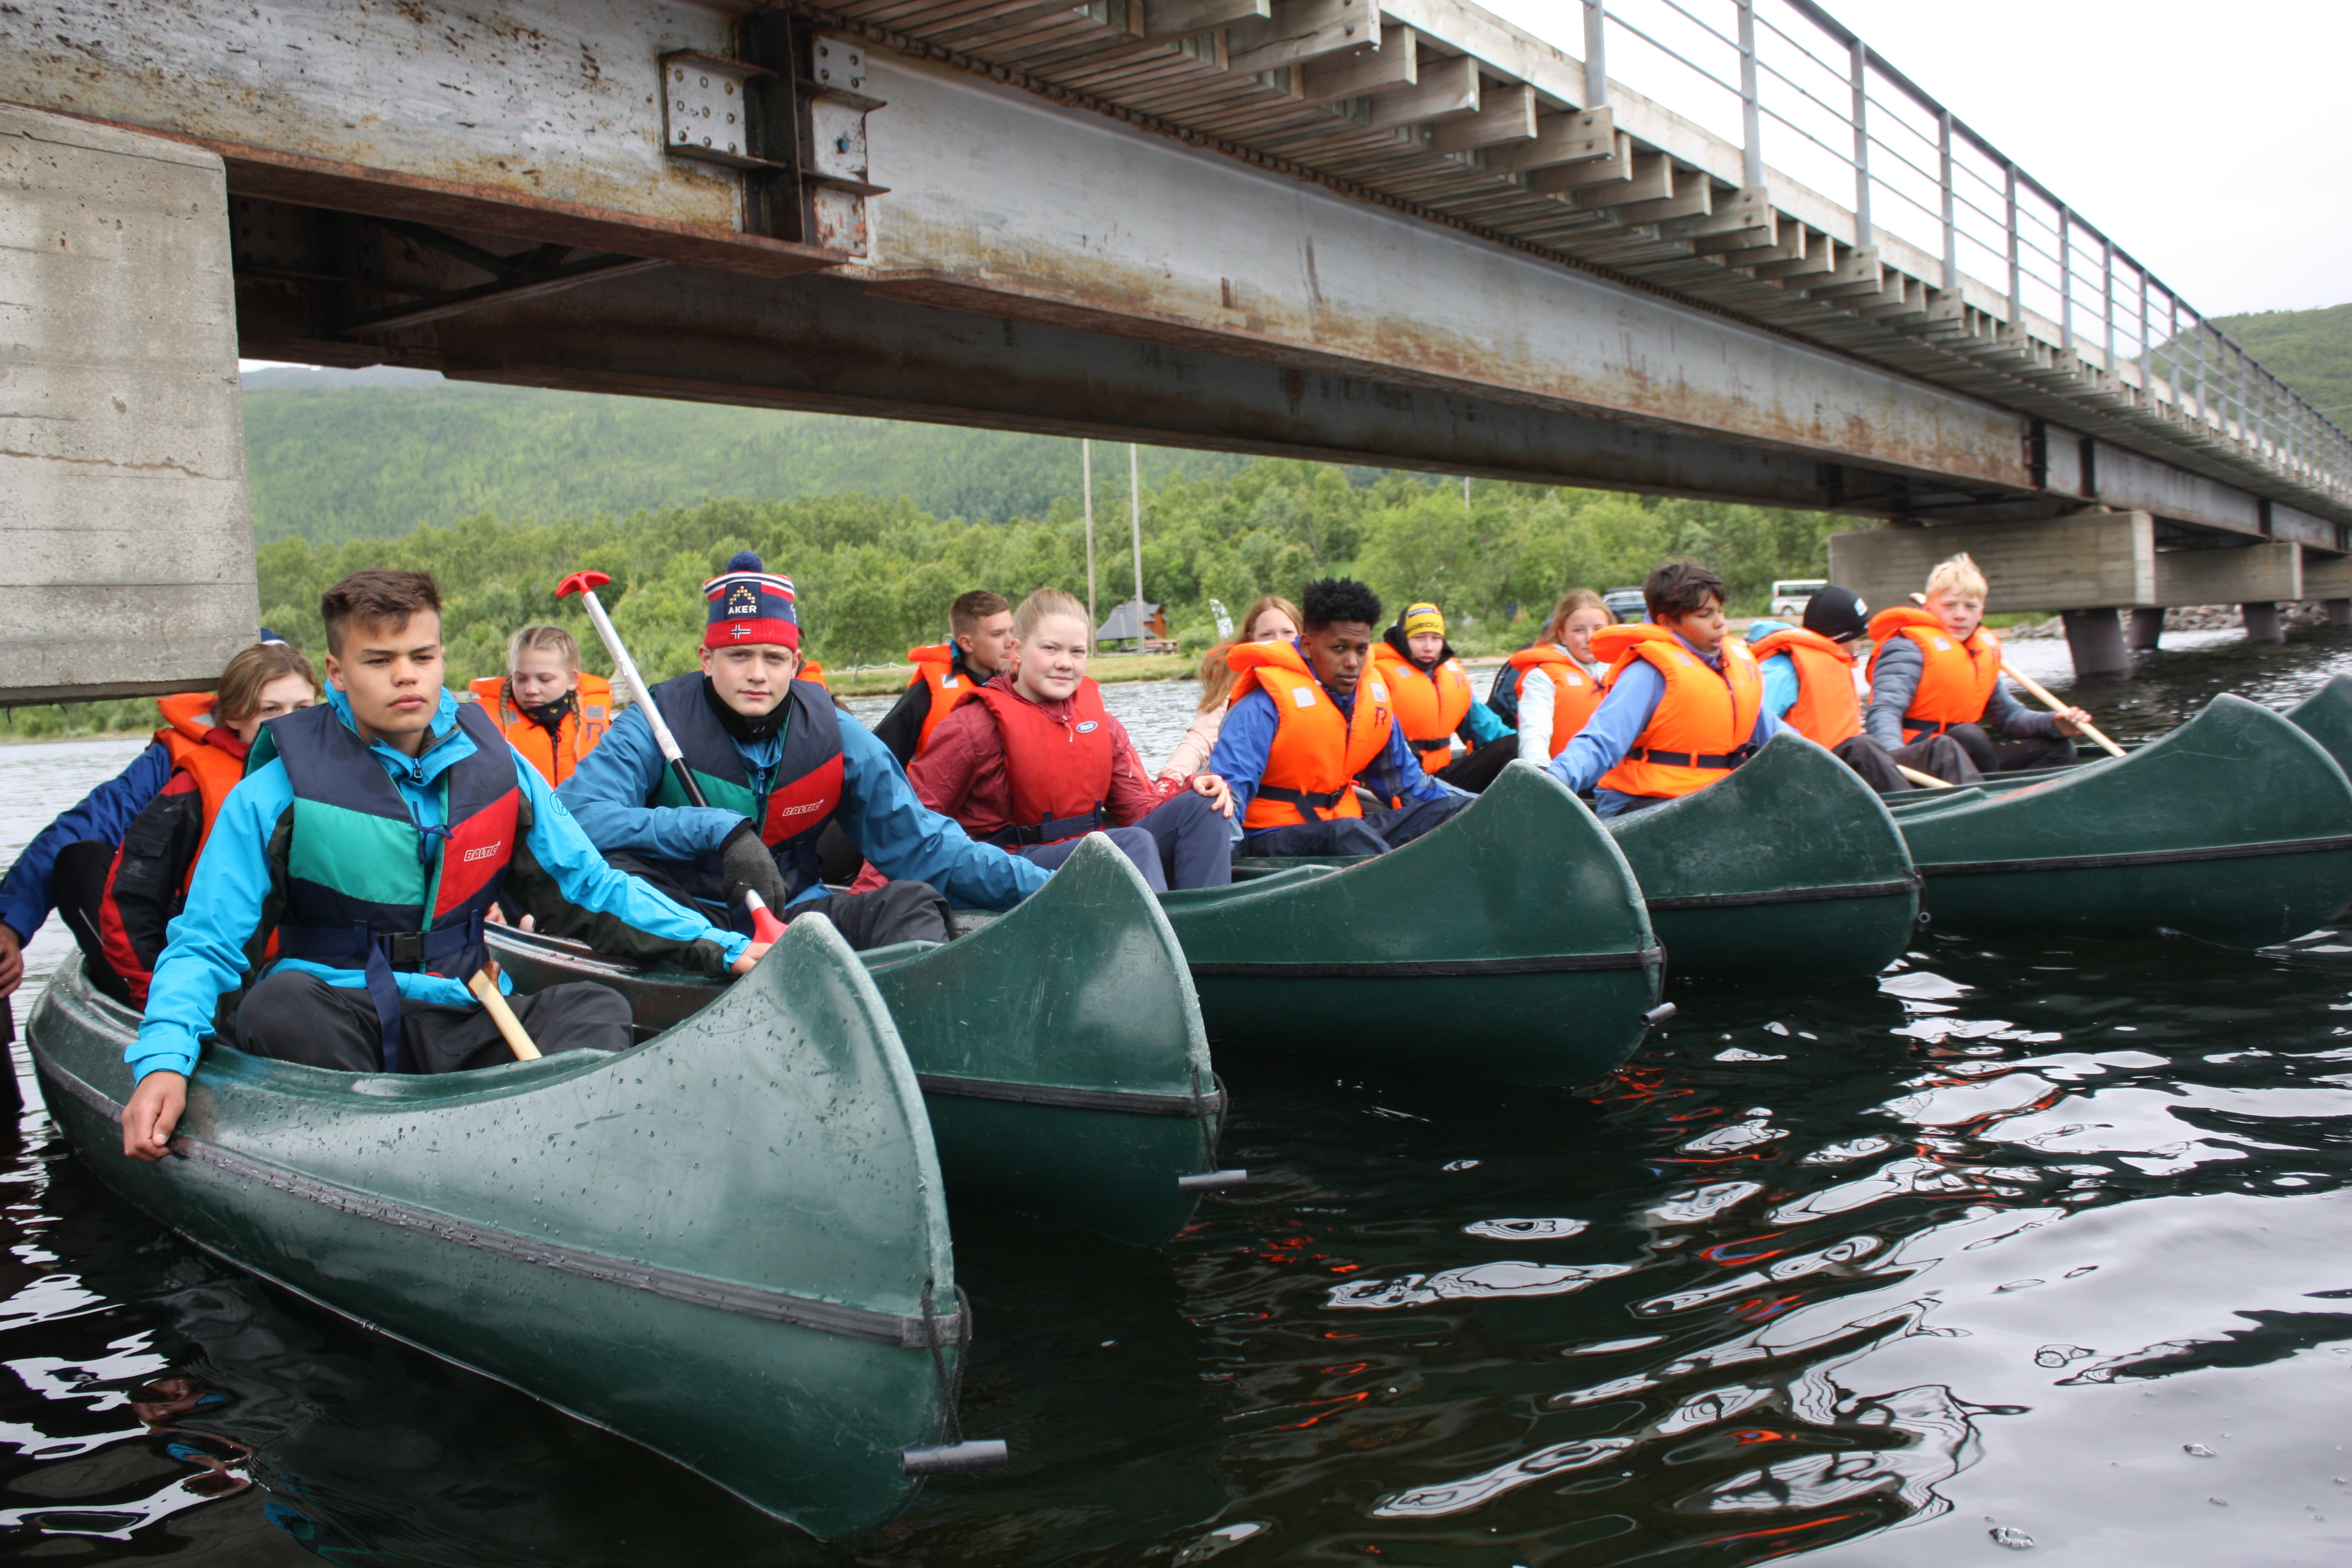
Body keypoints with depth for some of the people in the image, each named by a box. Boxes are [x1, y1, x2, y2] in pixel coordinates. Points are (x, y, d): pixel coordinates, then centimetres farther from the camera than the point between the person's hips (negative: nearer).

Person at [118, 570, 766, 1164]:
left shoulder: (497, 771, 7)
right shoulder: (274, 795, -3)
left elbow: (595, 887, 12)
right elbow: (203, 945, -4)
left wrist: (721, 948, 1)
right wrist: (163, 1061, -23)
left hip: (464, 1026, 3)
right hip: (334, 1026, -2)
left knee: (594, 1008, -21)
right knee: (280, 1003, -33)